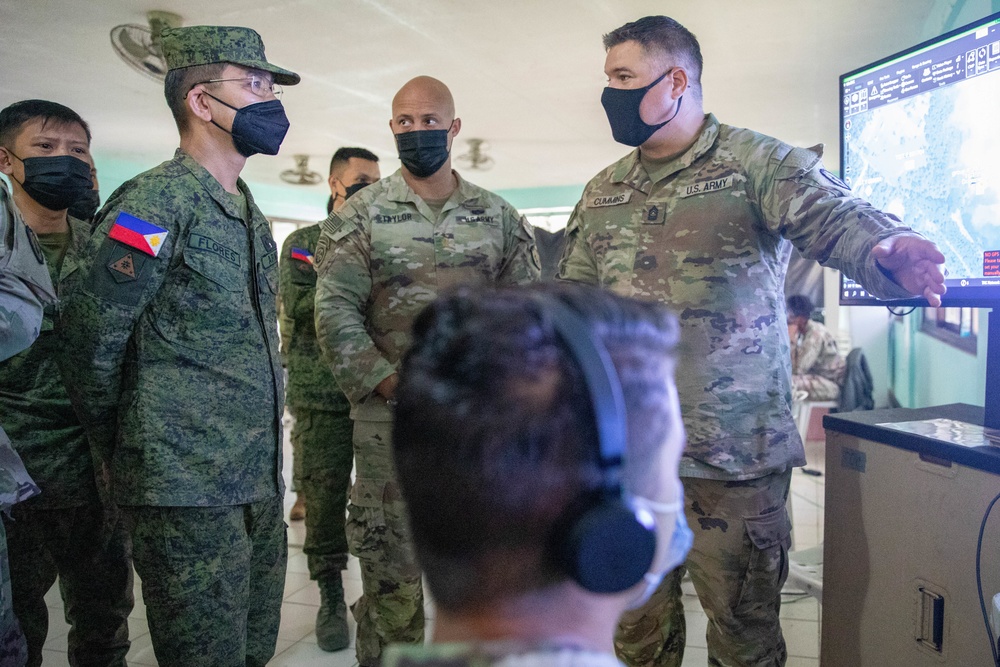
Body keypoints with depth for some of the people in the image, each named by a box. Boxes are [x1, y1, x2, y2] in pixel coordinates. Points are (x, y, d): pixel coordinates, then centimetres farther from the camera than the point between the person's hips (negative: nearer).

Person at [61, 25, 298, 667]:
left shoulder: (250, 215, 14)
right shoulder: (156, 201, -13)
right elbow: (94, 341, -11)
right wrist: (120, 451, 0)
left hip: (260, 477, 8)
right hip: (189, 486, -8)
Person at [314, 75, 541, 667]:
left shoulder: (498, 216, 7)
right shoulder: (360, 215, 1)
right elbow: (335, 311, -6)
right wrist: (394, 384, -14)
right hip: (389, 419, -2)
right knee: (390, 564, 6)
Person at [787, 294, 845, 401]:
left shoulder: (815, 335, -22)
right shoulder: (809, 330, 5)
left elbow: (797, 369, -25)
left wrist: (791, 340, -22)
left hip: (832, 385, -9)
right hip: (819, 377, 9)